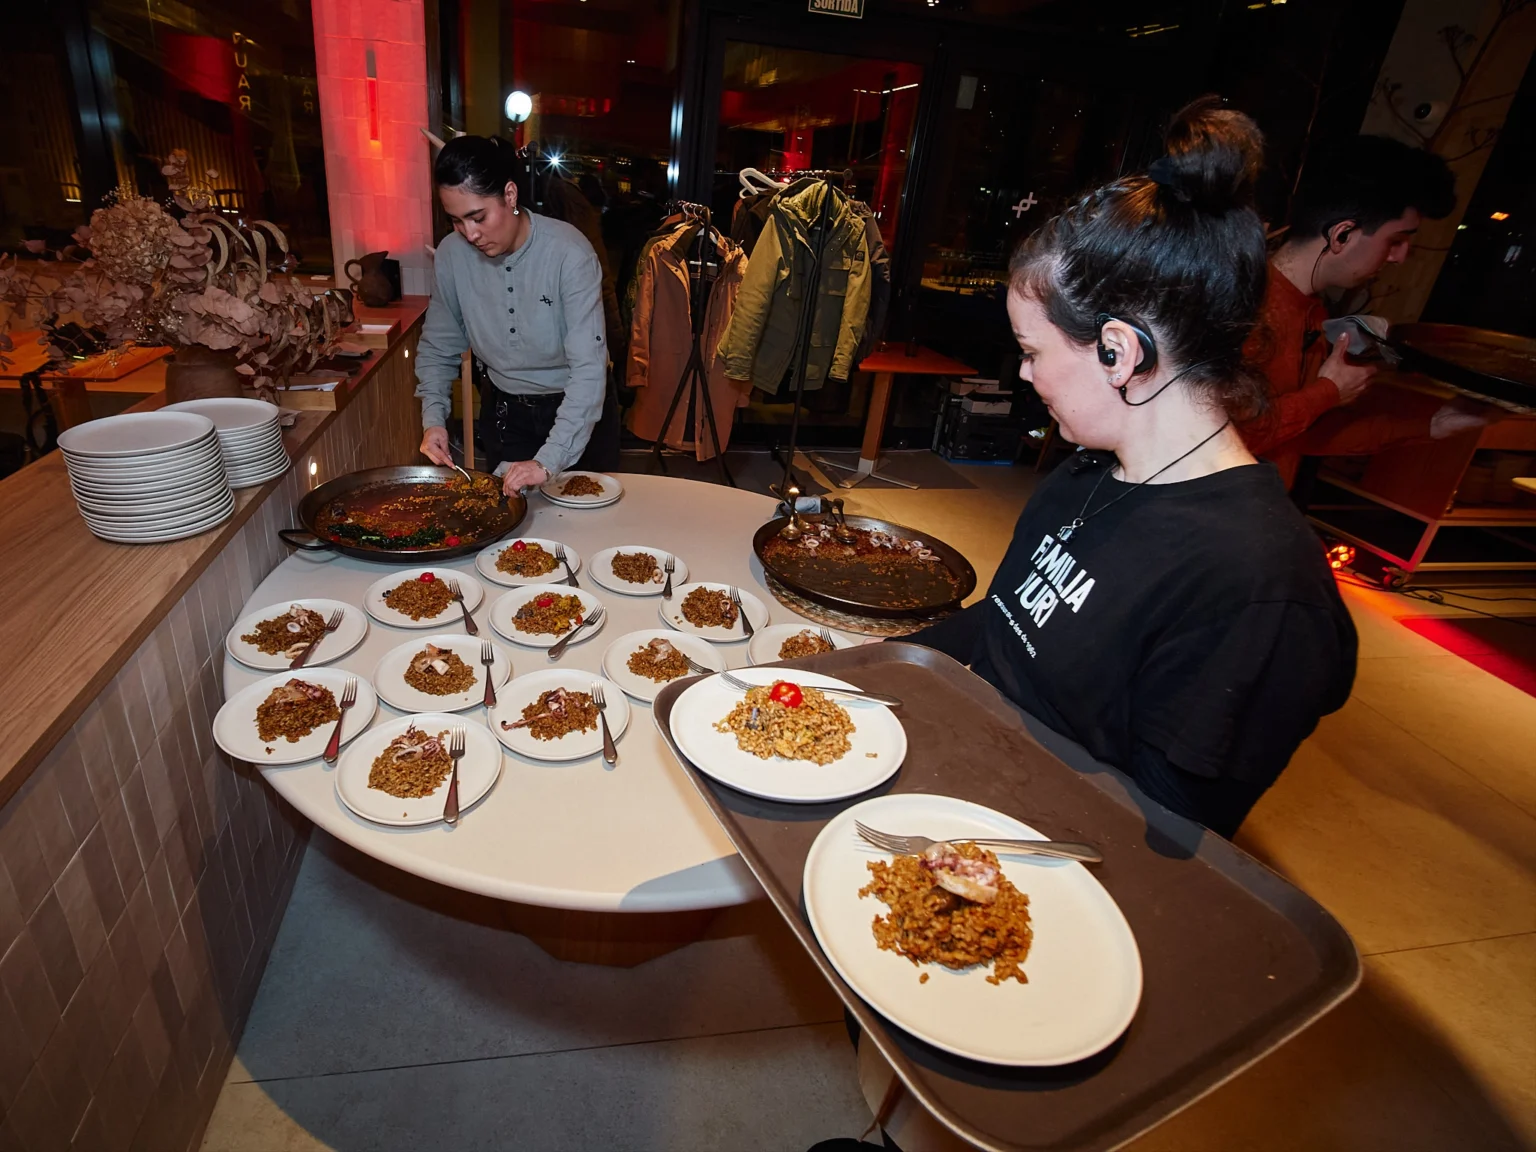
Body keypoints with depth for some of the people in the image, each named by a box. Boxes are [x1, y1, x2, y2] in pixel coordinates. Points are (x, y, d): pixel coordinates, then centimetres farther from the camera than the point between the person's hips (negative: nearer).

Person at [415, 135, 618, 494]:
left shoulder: (569, 252, -25)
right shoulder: (451, 254, -12)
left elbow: (589, 369, -30)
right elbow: (438, 346, 2)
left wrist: (549, 461, -38)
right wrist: (433, 418, -15)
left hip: (576, 412, -3)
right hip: (503, 414, 3)